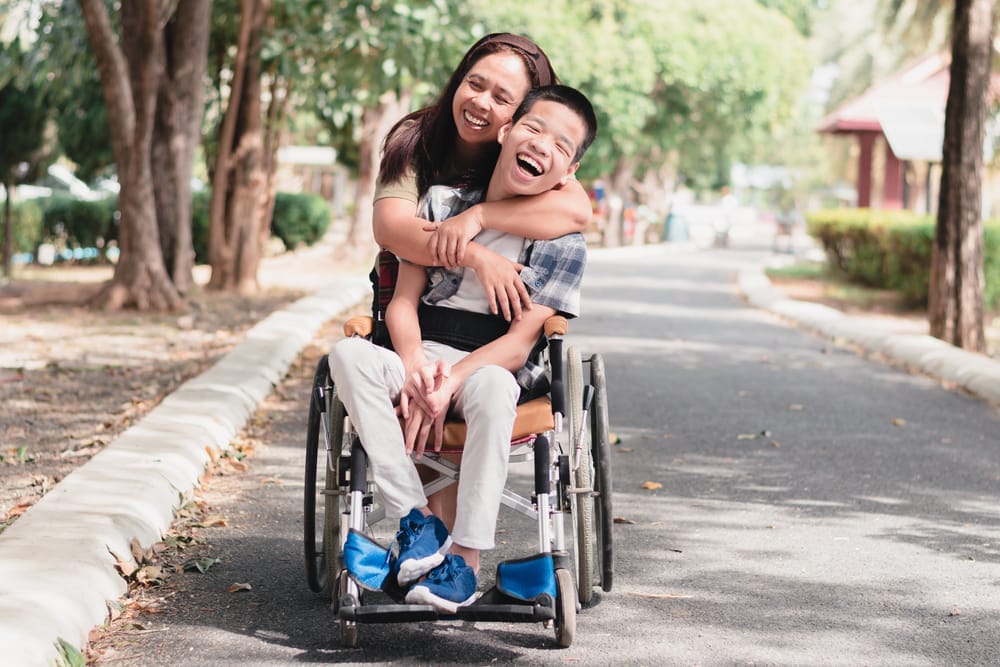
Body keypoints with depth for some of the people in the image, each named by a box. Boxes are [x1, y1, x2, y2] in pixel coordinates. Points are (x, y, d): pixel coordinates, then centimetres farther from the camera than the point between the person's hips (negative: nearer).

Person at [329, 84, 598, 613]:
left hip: (492, 367, -3)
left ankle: (465, 557, -35)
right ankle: (415, 517, -28)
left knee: (491, 386, -39)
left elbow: (519, 343, -9)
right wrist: (413, 363, -18)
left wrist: (450, 381, -23)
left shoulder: (562, 245, -1)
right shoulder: (443, 203, 6)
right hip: (420, 356, 3)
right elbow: (403, 300, 2)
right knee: (348, 354, -28)